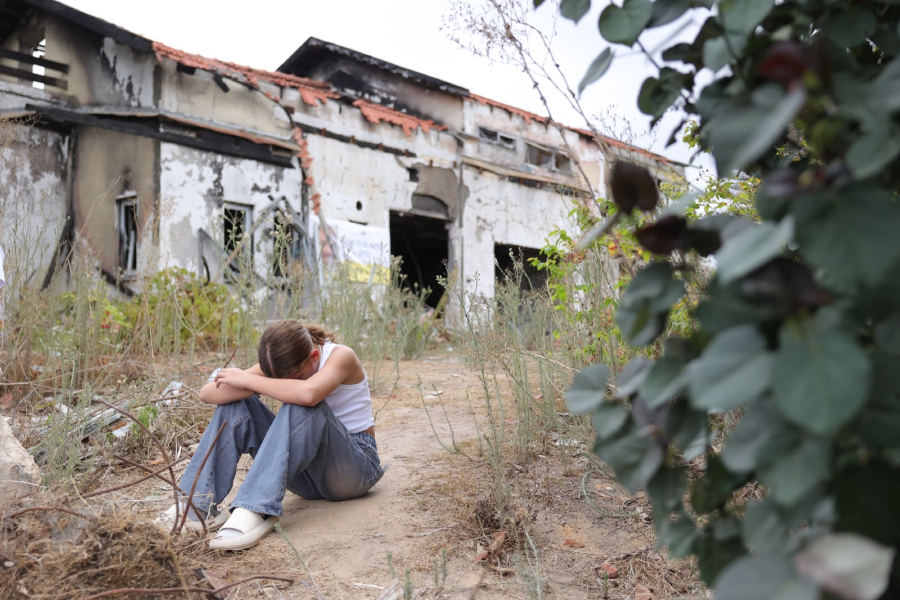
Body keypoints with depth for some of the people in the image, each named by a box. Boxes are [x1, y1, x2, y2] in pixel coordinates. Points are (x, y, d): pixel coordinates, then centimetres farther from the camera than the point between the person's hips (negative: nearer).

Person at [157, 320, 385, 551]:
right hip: (309, 471, 6)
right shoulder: (281, 366, -4)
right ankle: (197, 505, -21)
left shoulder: (341, 356, -18)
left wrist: (248, 379, -30)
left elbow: (308, 393, -42)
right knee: (235, 404, -11)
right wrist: (249, 386, -30)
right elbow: (206, 394, -12)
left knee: (302, 405, -35)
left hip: (355, 467, -5)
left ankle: (255, 511, -42)